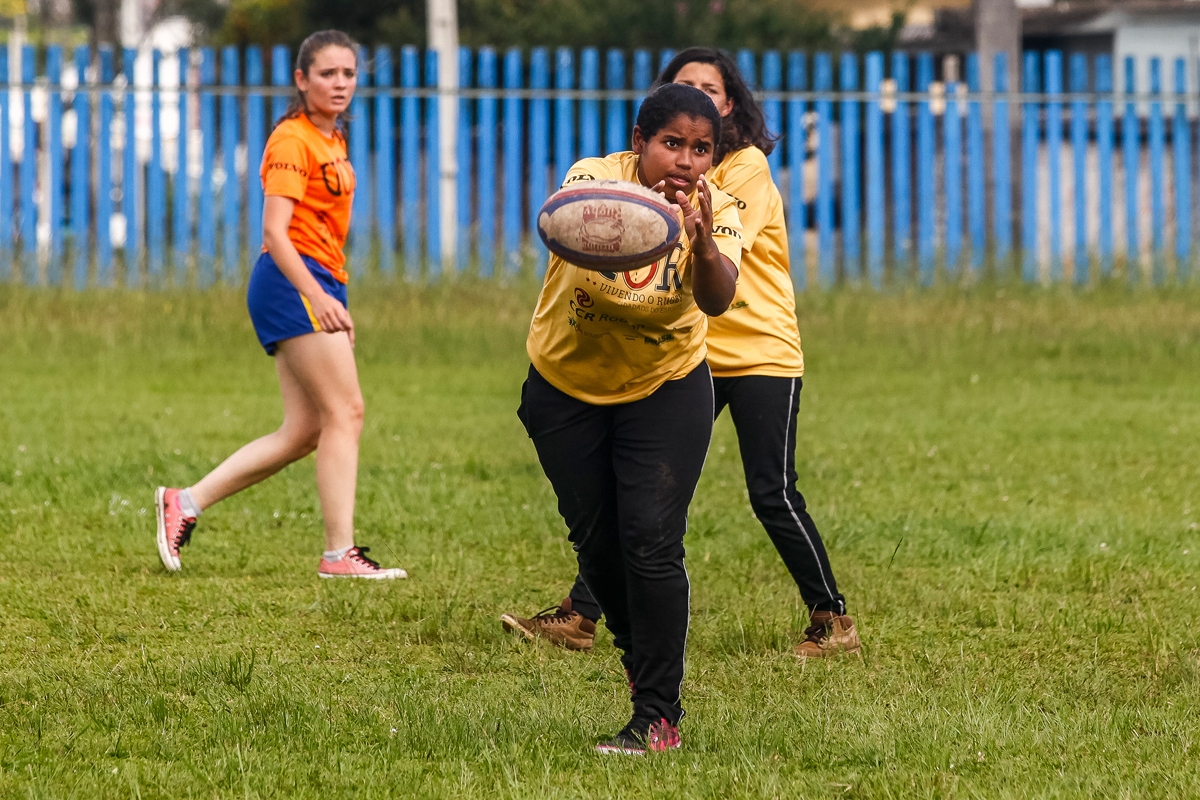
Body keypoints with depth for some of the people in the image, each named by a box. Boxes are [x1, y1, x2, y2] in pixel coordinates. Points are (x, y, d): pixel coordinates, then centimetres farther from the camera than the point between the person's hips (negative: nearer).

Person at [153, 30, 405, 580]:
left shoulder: (332, 141, 19)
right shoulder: (292, 140, -10)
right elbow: (274, 232, -19)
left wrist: (333, 301, 24)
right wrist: (319, 298, -29)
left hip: (318, 286, 10)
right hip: (296, 282, -10)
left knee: (305, 432, 6)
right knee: (345, 411, -11)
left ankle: (186, 503, 8)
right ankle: (339, 553, -11)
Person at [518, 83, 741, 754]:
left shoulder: (718, 212, -20)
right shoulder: (597, 178, -24)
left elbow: (717, 301, -37)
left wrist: (704, 244, -58)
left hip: (666, 390, -1)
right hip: (566, 388, 1)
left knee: (651, 542, -14)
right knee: (595, 540, 12)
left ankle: (658, 714, -7)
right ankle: (641, 654, 40)